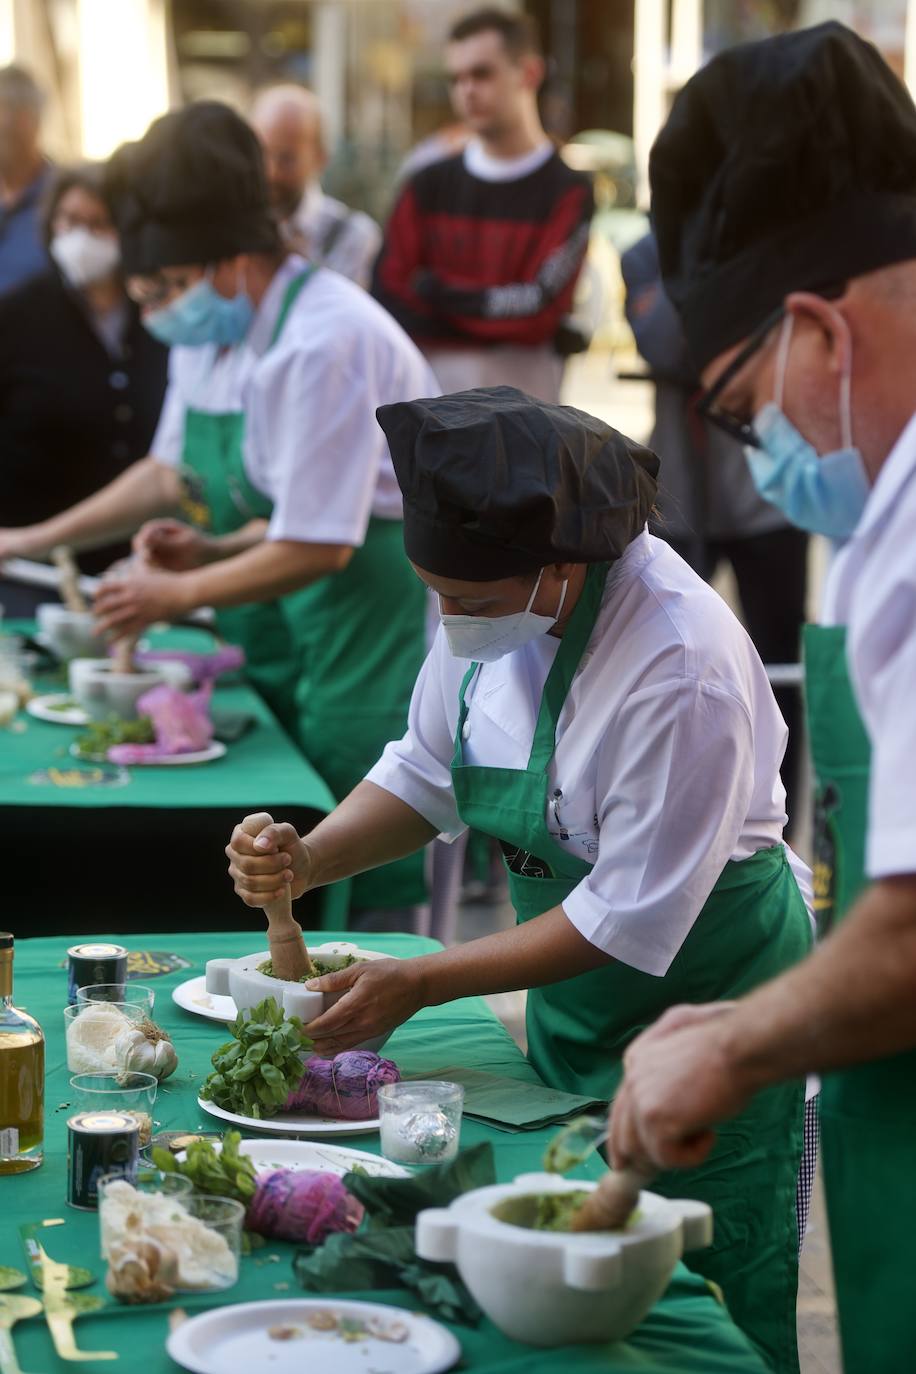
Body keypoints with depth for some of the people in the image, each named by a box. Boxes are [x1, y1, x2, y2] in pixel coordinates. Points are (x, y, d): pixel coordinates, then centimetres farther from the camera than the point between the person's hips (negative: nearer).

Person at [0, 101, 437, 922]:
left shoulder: (323, 345, -23)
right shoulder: (207, 330, 6)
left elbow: (316, 547, -22)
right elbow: (173, 470, 21)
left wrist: (183, 593, -13)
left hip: (380, 601, -9)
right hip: (288, 621, 9)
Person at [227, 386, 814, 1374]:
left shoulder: (684, 671, -31)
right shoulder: (491, 598, -9)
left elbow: (632, 919, -25)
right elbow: (426, 774, 5)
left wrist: (421, 984, -23)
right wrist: (307, 863, -13)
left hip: (705, 989, -7)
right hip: (571, 1015, 7)